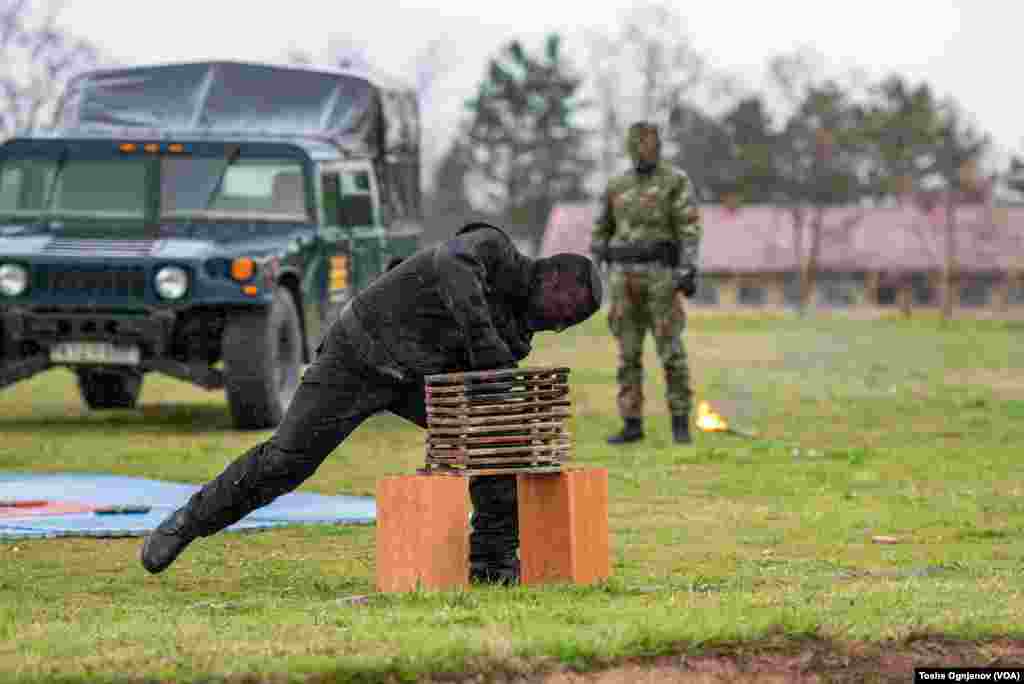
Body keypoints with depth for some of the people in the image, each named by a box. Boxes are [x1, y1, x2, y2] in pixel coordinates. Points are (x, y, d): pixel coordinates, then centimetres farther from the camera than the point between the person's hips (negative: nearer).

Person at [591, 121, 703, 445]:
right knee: (628, 353, 2)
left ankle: (680, 423, 2)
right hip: (625, 276, 4)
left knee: (671, 351, -6)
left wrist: (689, 270, -22)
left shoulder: (677, 181, 0)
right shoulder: (617, 186, 12)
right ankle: (632, 424, 6)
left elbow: (690, 228, -9)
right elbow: (603, 231, 21)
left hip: (661, 275, -4)